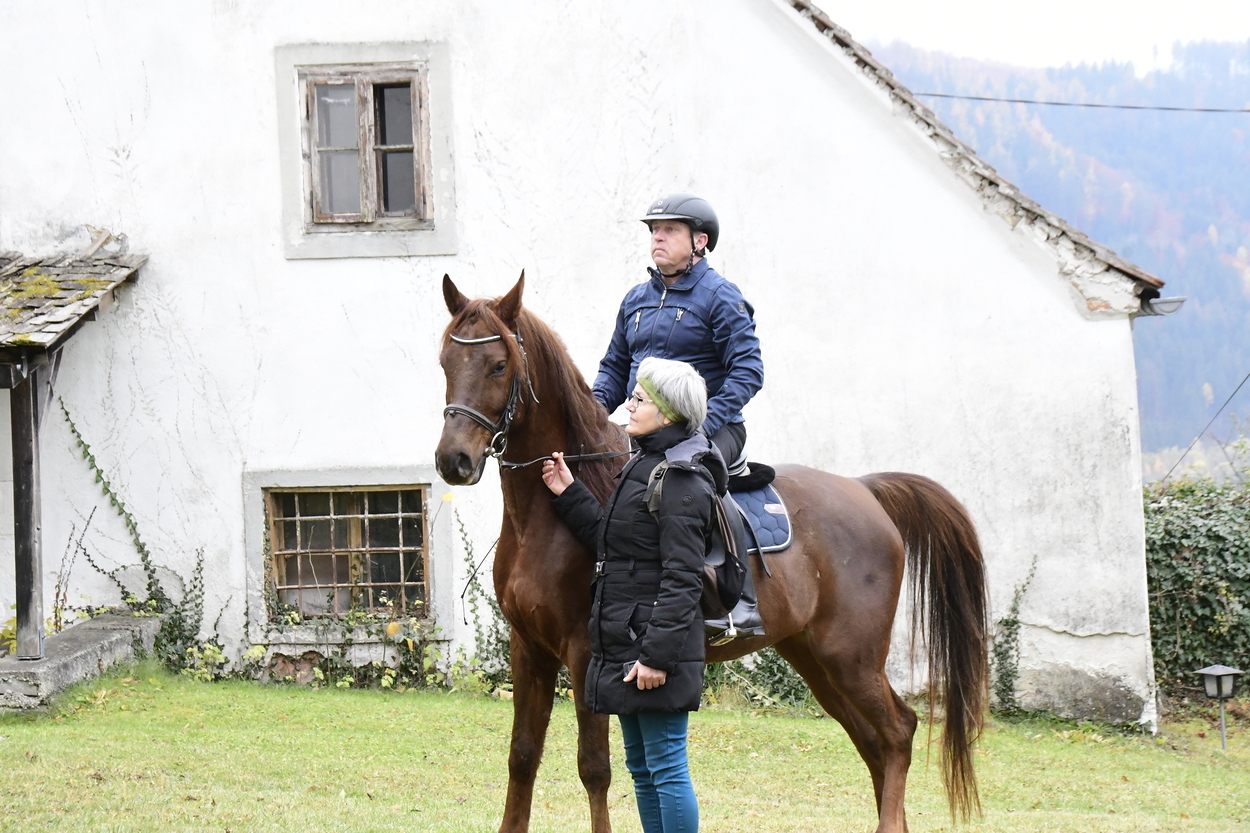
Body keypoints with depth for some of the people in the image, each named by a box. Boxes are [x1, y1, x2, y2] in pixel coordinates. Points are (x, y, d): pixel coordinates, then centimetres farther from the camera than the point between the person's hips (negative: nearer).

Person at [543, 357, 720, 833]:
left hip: (656, 646, -10)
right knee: (642, 768, 15)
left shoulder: (681, 480, -16)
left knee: (666, 767, -5)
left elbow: (682, 579, -20)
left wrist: (656, 654, -23)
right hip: (624, 645, 10)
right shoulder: (644, 467, 15)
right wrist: (568, 494, 16)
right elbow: (609, 540, 21)